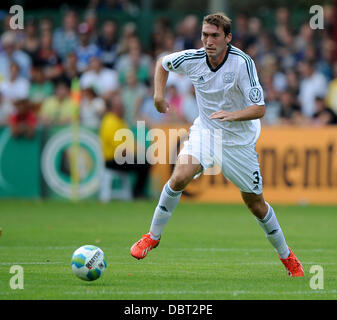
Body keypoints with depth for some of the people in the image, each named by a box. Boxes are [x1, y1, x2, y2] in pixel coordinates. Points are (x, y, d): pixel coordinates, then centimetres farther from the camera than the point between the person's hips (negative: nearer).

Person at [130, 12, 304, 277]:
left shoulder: (242, 62, -24)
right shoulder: (193, 59, -13)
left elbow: (259, 108, -26)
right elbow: (163, 62, 9)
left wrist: (231, 115, -42)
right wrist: (159, 95, -4)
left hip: (239, 140, -2)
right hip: (205, 131, 2)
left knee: (255, 203, 7)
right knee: (180, 177, -24)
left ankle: (286, 256, 28)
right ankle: (153, 236, -6)